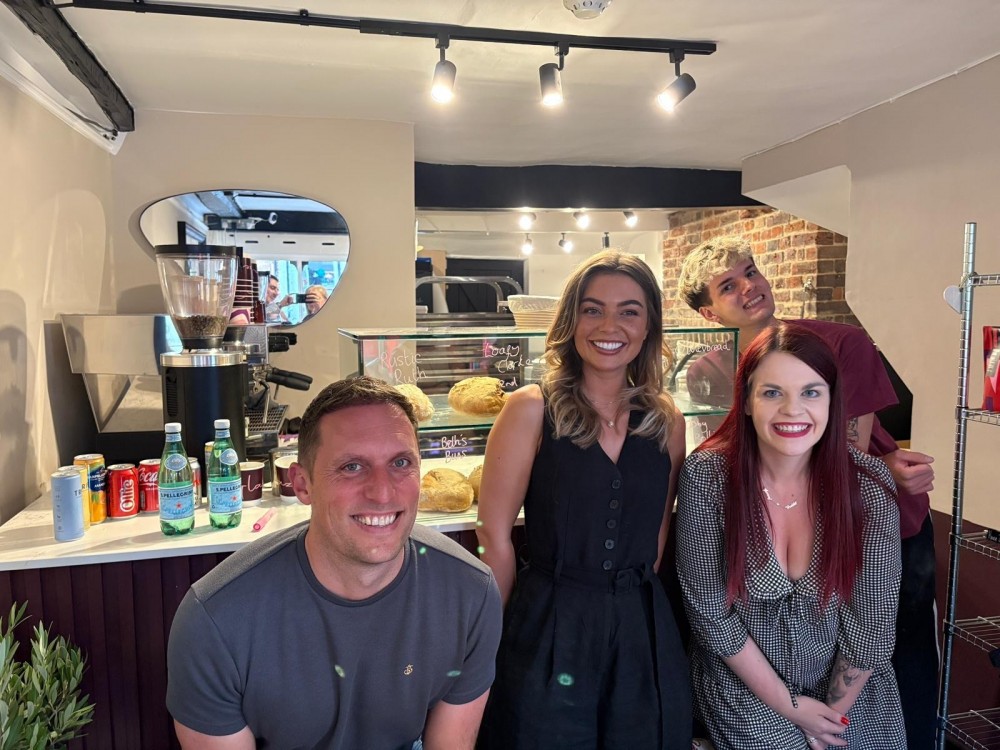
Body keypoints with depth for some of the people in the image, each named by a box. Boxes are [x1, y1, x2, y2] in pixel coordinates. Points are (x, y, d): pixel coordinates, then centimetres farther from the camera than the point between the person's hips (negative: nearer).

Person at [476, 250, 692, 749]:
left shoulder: (666, 419, 1)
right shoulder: (531, 409, -11)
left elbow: (660, 530, 10)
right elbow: (495, 536, -9)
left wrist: (635, 596, 7)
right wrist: (502, 634, -2)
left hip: (644, 629, 4)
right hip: (549, 628, -3)